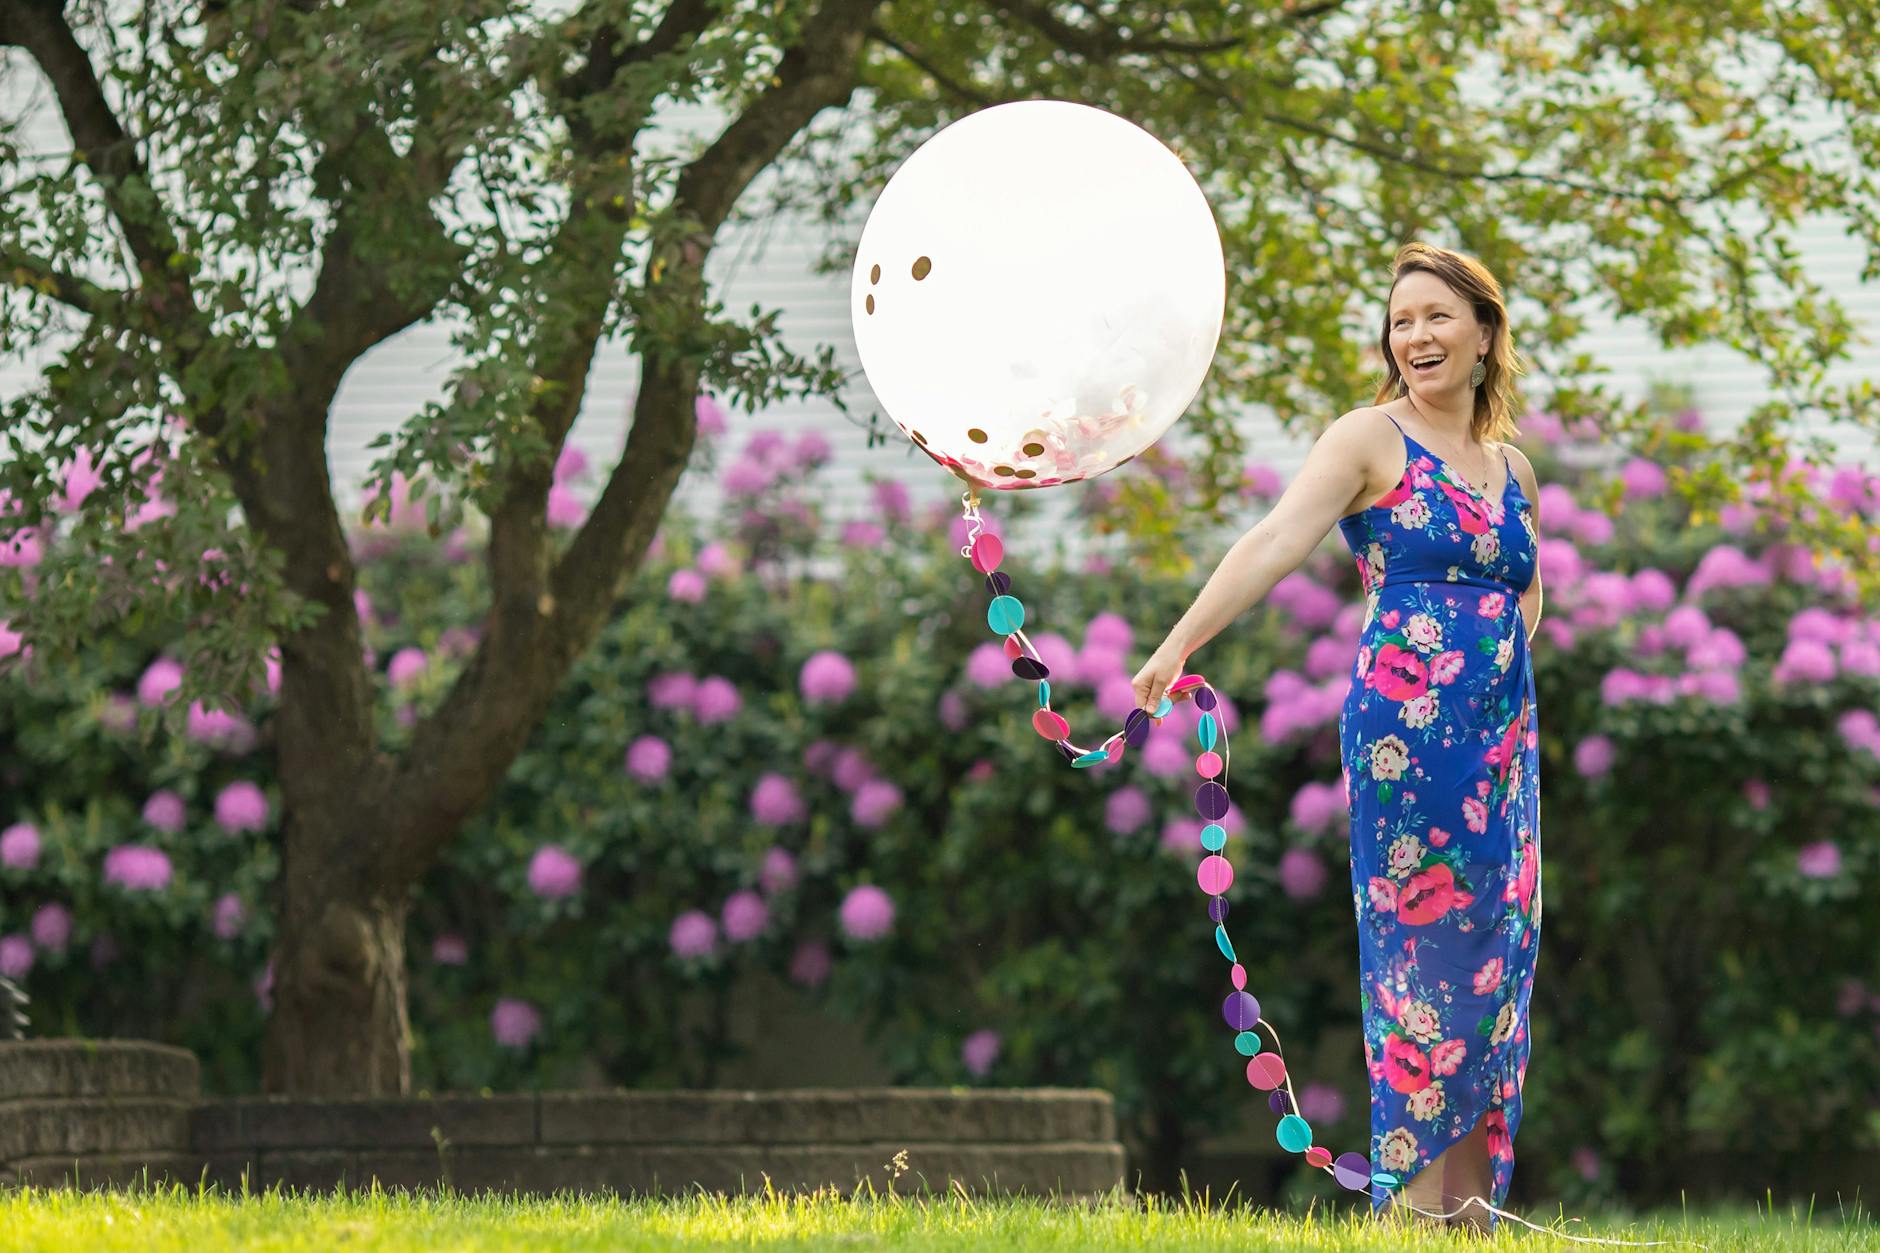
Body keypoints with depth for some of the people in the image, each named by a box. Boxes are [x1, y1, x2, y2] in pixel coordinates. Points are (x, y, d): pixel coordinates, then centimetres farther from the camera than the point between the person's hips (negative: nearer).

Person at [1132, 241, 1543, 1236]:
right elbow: (1277, 539, -17)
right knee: (1418, 949, -7)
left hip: (1504, 740, 6)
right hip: (1406, 733, -6)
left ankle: (1473, 1197, 9)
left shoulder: (1513, 471, 15)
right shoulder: (1370, 440, -3)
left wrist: (1500, 658, 13)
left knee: (1496, 950, 4)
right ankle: (1416, 1192, -4)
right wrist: (1180, 640, -30)